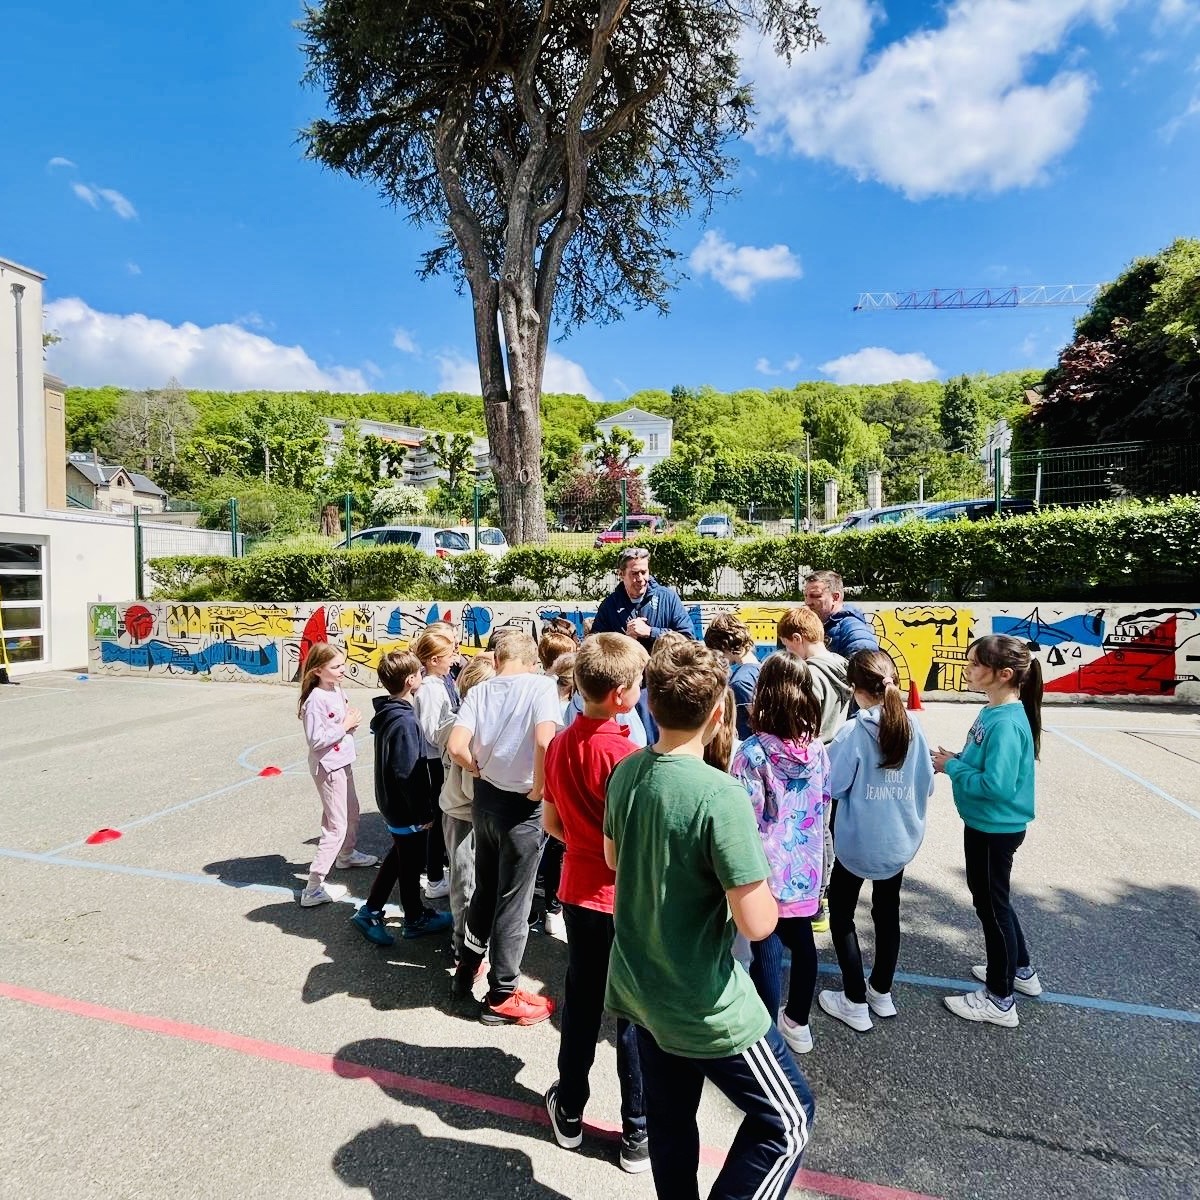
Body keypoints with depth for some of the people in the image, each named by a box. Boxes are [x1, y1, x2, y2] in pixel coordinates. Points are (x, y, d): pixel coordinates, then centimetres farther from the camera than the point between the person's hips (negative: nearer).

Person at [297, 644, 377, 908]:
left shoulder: (337, 690, 2)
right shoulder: (315, 700, -23)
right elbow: (316, 740, -27)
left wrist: (352, 719, -5)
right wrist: (345, 726, -21)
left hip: (343, 761, 9)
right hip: (327, 766, -9)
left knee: (352, 811, 28)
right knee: (336, 826, -6)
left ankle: (346, 854, 52)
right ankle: (313, 889, 0)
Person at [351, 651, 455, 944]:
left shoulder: (387, 712, 1)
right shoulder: (405, 722, -28)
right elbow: (407, 773, -27)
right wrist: (424, 811, -20)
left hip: (392, 801, 9)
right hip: (407, 808, -9)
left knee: (399, 856, 23)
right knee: (411, 862, 10)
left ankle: (370, 912, 31)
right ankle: (415, 919, 29)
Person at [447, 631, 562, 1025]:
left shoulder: (479, 690, -1)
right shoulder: (541, 686, -13)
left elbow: (456, 747, -12)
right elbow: (545, 742, -28)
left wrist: (481, 771, 5)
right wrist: (538, 789, -14)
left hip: (485, 799, 5)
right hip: (521, 806, -5)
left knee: (484, 888, 24)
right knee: (513, 901, 9)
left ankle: (467, 968, 41)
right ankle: (502, 996, 24)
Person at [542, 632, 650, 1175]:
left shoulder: (560, 744, -3)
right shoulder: (625, 754, -24)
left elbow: (550, 822, 6)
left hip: (578, 892, 6)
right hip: (626, 900, -5)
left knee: (580, 1003, 22)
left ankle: (569, 1111, 39)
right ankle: (638, 1134, 29)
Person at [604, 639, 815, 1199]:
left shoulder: (626, 773, -6)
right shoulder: (720, 795, -28)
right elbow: (757, 923, -25)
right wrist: (762, 887, -6)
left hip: (638, 986, 7)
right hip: (705, 1005, -7)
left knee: (669, 1123, 24)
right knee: (787, 1119, 15)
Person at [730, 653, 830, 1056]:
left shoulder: (753, 752, -21)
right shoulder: (817, 749, -5)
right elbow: (824, 807, 6)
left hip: (767, 870, -5)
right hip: (806, 866, 6)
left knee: (766, 951, 8)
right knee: (801, 942, 21)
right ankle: (798, 1022, 40)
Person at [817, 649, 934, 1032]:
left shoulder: (854, 732, -24)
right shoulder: (913, 727, -8)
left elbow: (830, 785, -20)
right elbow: (925, 784, 1)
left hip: (857, 842, -5)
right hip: (900, 841, 6)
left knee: (841, 915, 14)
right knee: (887, 913, 22)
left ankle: (855, 1003, 21)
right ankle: (881, 993, 37)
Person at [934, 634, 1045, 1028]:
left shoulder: (1007, 723, -28)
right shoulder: (992, 712, 1)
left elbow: (997, 785, -31)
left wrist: (952, 767, -20)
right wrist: (955, 760, -4)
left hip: (996, 828, -9)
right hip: (986, 824, 9)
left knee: (991, 906, 7)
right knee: (992, 899, 25)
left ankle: (1000, 1001, 25)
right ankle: (1020, 971, 45)